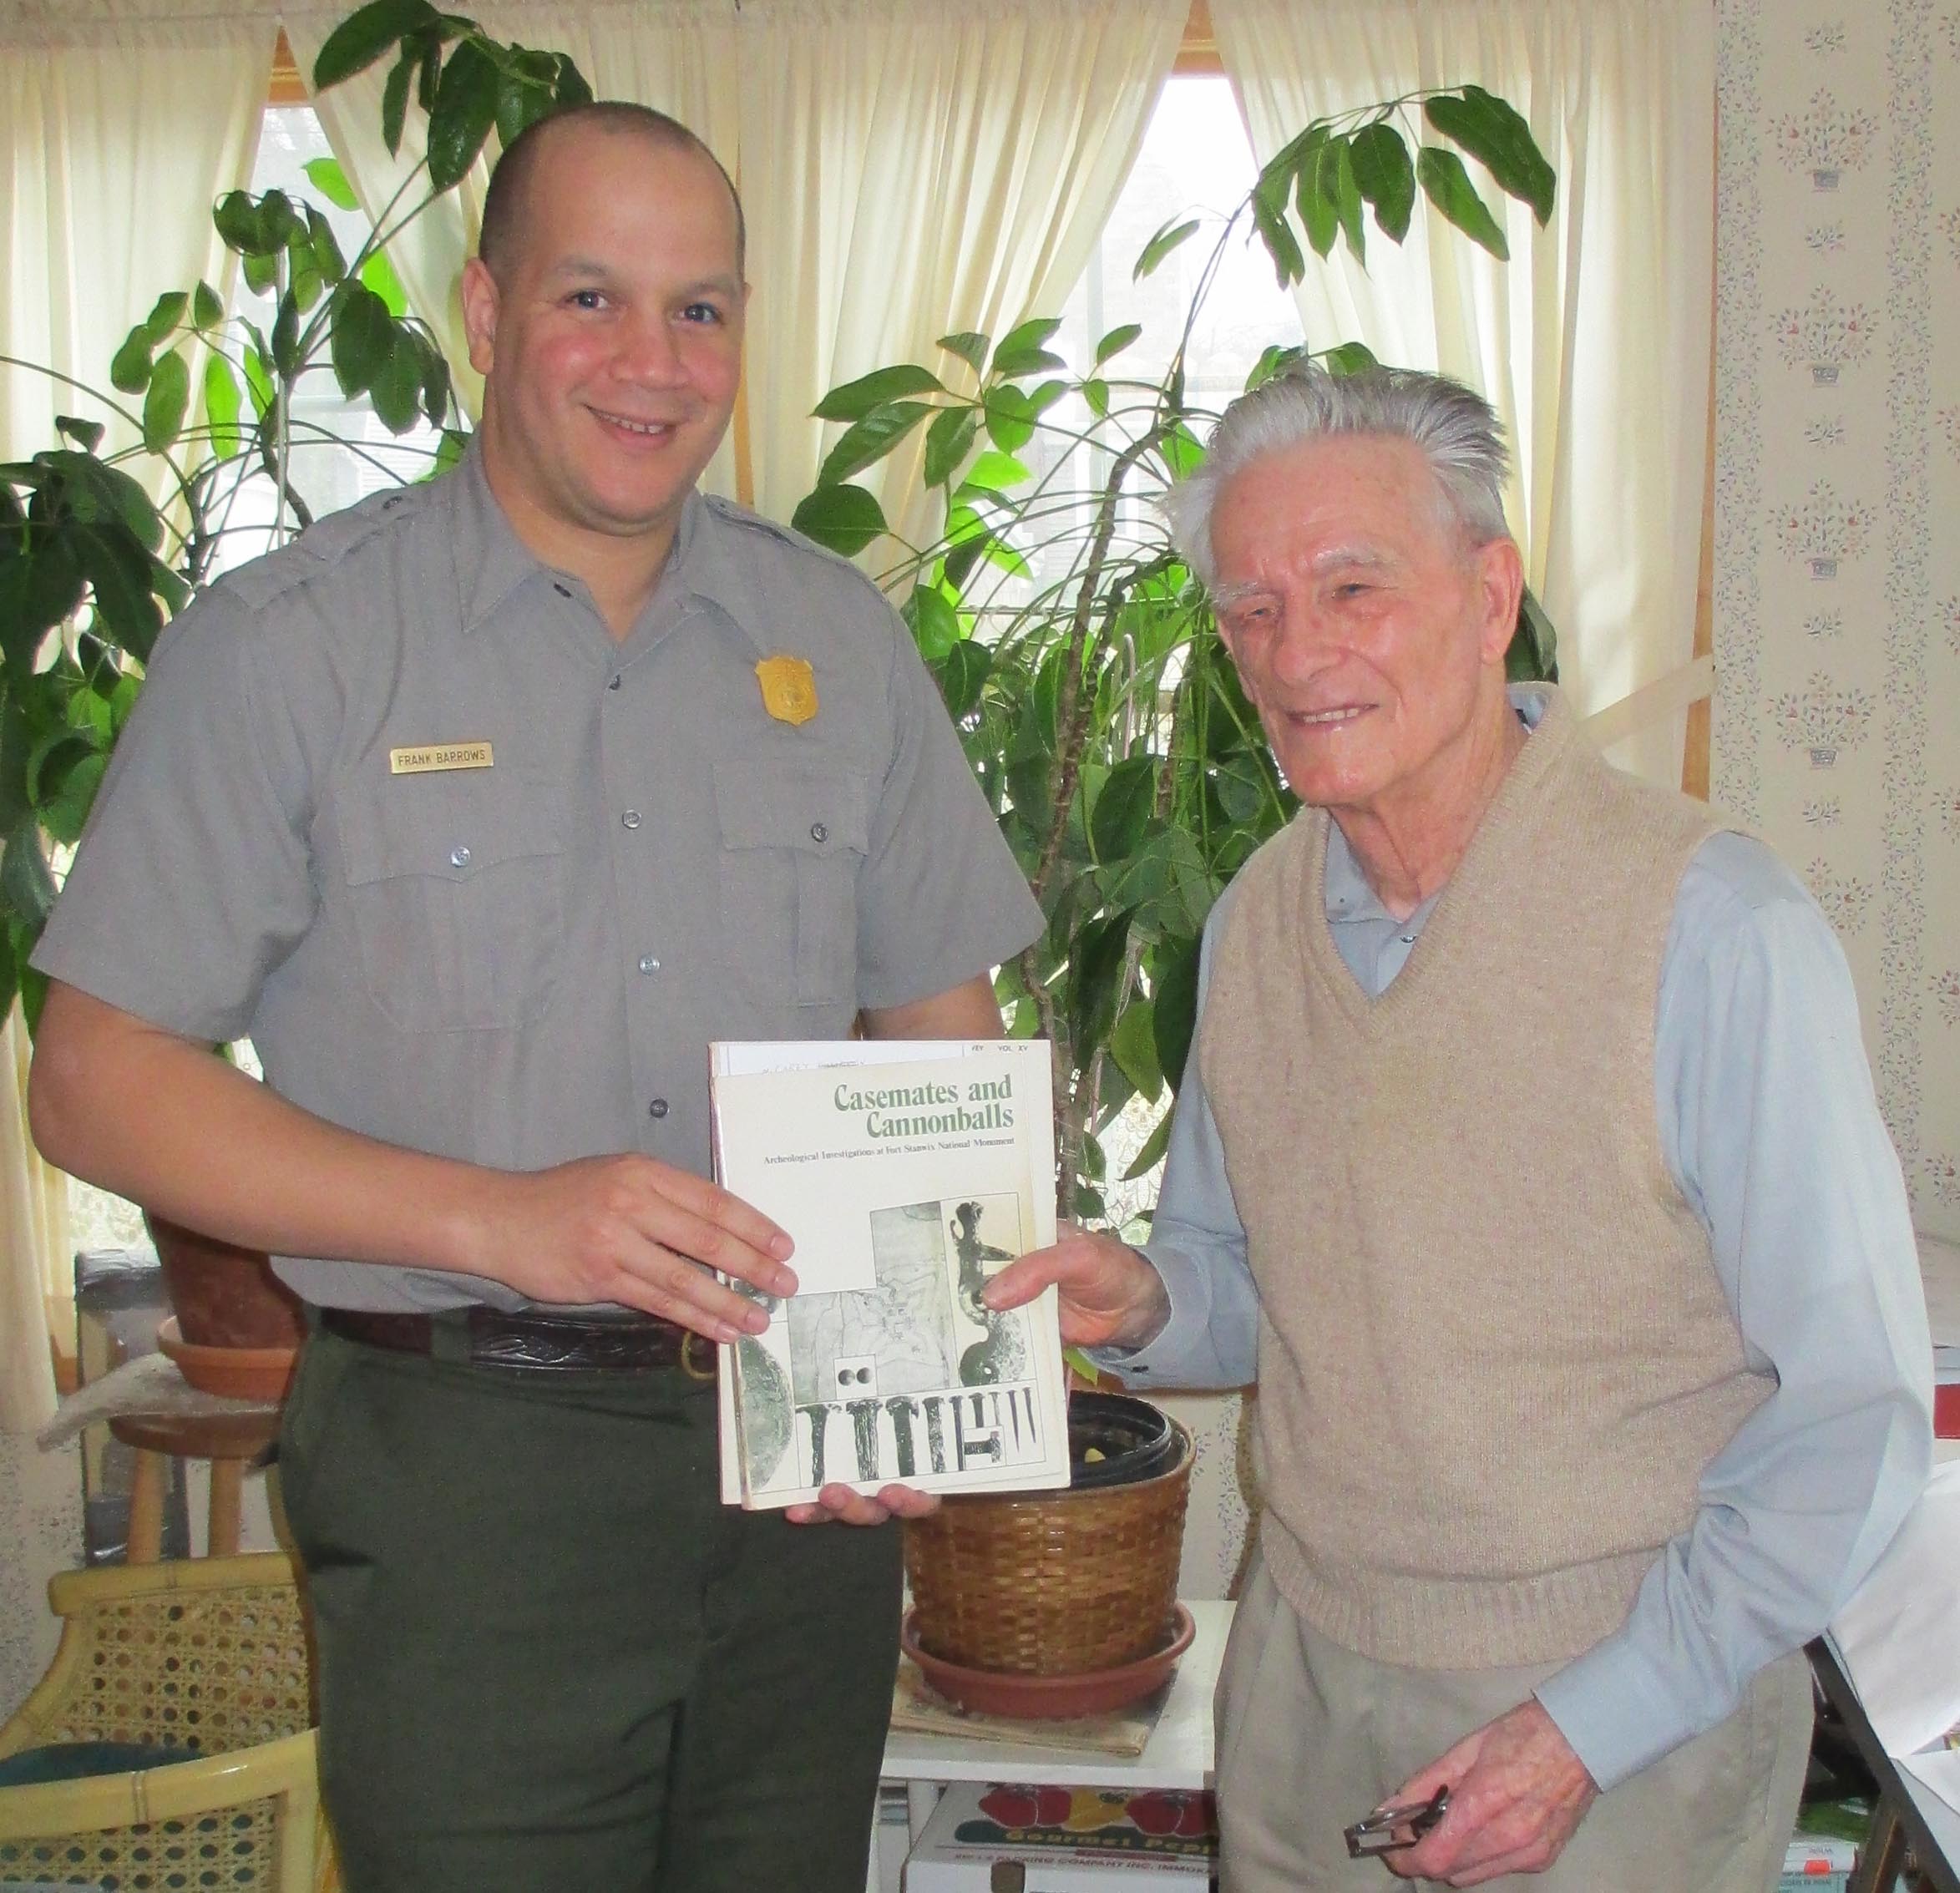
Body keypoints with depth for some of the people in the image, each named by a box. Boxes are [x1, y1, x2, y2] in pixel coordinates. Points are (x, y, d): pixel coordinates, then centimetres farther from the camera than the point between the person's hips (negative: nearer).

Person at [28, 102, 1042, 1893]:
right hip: (464, 1470, -3)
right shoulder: (286, 647, -4)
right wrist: (501, 1221, -19)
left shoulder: (842, 638, 8)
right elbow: (96, 1083, -7)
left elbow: (946, 1031, 13)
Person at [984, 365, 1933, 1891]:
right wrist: (1147, 1304, -9)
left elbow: (1854, 1419, -15)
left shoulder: (1717, 927, -19)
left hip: (1628, 1727, -5)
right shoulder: (1256, 921, 0)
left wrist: (1590, 1728, -16)